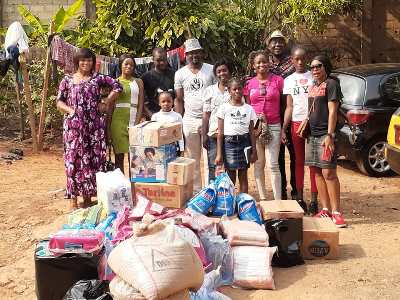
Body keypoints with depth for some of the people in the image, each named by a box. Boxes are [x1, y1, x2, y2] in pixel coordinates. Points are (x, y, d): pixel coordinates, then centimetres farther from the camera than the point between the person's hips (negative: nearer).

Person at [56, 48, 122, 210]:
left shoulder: (98, 78, 7)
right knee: (74, 158, -3)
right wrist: (70, 110, -11)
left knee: (94, 158, 3)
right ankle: (73, 198, 1)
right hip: (74, 125, -1)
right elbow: (59, 101, 7)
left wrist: (105, 103, -1)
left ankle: (88, 195, 14)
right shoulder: (67, 80, 7)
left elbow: (117, 86, 6)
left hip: (94, 125, 1)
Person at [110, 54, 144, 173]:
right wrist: (109, 125, 1)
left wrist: (137, 123, -8)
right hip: (118, 121, 0)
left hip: (133, 120, 0)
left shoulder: (138, 82, 10)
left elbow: (140, 104, 4)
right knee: (119, 155, 2)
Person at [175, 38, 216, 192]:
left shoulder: (211, 70, 2)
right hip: (189, 120, 2)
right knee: (192, 159, 8)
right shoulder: (180, 73, 5)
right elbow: (179, 100, 7)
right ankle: (195, 190, 17)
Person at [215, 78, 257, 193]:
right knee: (231, 177, 4)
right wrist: (219, 153, -4)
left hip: (244, 142, 2)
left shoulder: (249, 108, 6)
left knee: (243, 176, 7)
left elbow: (252, 132, 8)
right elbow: (220, 133, 0)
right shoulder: (224, 108, 0)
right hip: (229, 143, -2)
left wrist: (254, 151, 3)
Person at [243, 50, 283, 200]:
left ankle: (278, 199, -1)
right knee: (258, 164, 7)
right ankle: (263, 198, 16)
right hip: (254, 126, 3)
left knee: (273, 164, -6)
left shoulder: (278, 80, 2)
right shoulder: (249, 84, 8)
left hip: (273, 126, -2)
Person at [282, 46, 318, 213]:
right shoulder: (288, 80, 10)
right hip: (296, 124, 2)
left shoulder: (313, 77, 4)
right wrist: (283, 129, 0)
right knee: (299, 161, 8)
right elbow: (289, 107, 9)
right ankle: (299, 198, 14)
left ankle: (314, 200, 2)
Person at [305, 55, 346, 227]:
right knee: (318, 172, 8)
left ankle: (336, 212, -6)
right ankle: (325, 209, 14)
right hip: (312, 134, 8)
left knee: (329, 173, -10)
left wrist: (329, 135, -18)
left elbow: (332, 111, -12)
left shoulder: (331, 84, -5)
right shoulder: (313, 86, 17)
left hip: (325, 134, -8)